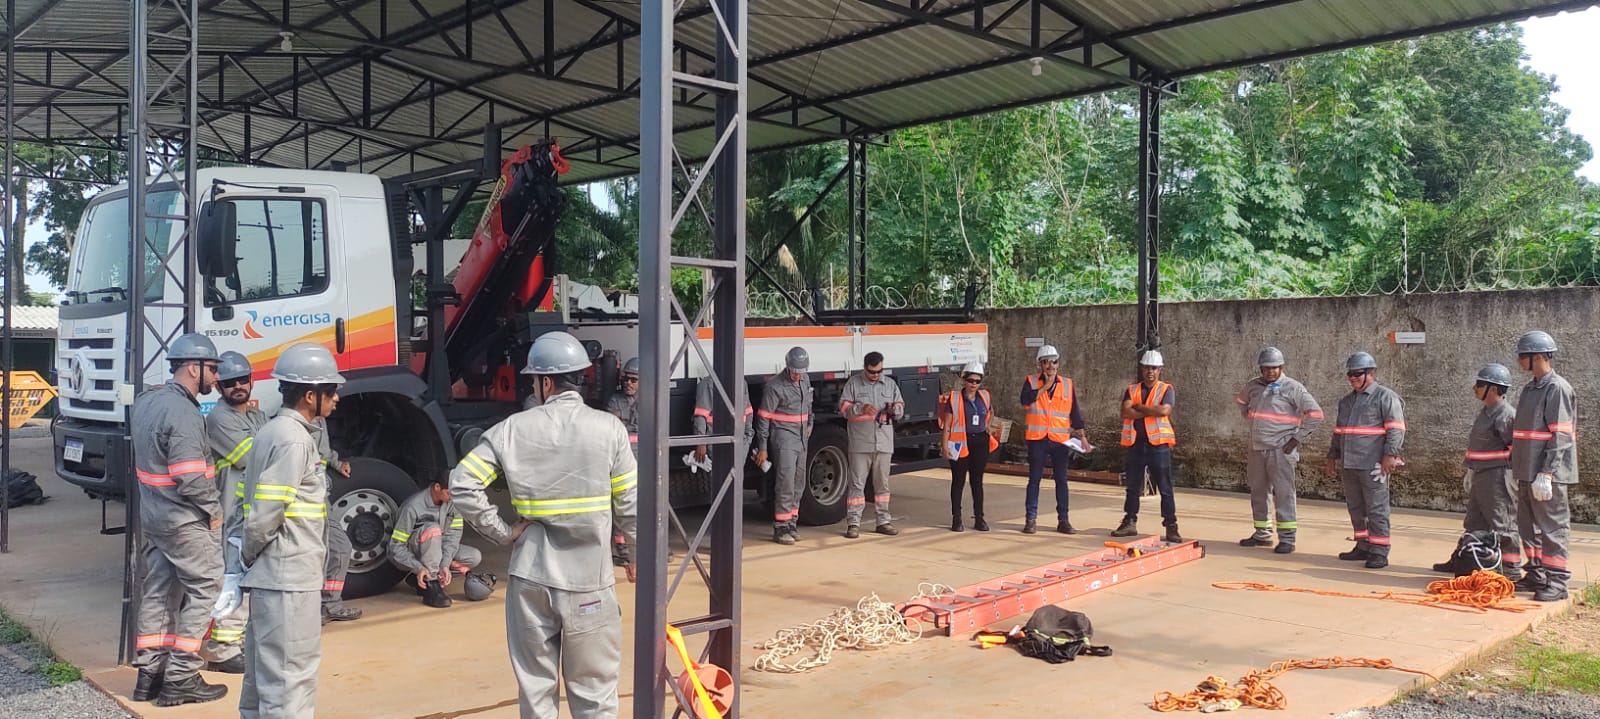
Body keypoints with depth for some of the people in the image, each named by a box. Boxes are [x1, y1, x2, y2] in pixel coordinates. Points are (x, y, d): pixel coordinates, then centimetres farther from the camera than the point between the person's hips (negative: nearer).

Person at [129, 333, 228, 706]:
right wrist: (213, 510, -11)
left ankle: (150, 675, 22)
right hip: (185, 521, -9)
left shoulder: (146, 401, 8)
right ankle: (181, 679, 3)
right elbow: (191, 477, -25)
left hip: (152, 515, 9)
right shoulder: (182, 412, -22)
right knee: (202, 591, 1)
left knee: (157, 592, 15)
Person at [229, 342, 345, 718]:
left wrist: (249, 554, 12)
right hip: (289, 576, -10)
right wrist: (249, 554, -6)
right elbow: (266, 512, -21)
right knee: (291, 673, -4)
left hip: (272, 574, 10)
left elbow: (257, 501, 15)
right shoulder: (293, 440, -18)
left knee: (264, 668, 20)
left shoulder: (273, 431, 13)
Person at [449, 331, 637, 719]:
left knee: (535, 684, 14)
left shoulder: (513, 429, -3)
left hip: (530, 575, 2)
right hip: (588, 578, -1)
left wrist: (502, 532, 1)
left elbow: (462, 485, -5)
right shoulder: (609, 428, -6)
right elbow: (629, 503, -2)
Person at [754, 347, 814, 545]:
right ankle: (780, 528, -10)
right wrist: (762, 448, -14)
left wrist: (809, 424, 31)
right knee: (785, 481, -13)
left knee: (798, 482, 10)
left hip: (801, 438, 8)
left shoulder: (805, 380, 7)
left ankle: (791, 524, 18)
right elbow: (763, 417, -13)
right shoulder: (775, 386, -15)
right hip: (783, 437, -8)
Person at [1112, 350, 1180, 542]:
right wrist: (1152, 411, -13)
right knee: (1133, 487, 12)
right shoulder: (1132, 390, 10)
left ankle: (1171, 527, 2)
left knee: (1165, 488, -1)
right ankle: (1130, 523, 22)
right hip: (1136, 444, 3)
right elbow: (1126, 412, -8)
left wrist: (1139, 407, -9)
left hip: (1158, 444, -3)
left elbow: (1165, 410, -17)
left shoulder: (1166, 389, 2)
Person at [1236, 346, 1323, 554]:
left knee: (1283, 492, -8)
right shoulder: (1253, 386, 9)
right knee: (1258, 492, 12)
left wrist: (1297, 438, -11)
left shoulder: (1293, 388, -7)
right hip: (1257, 449, 6)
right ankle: (1262, 533, 23)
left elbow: (1315, 414, -10)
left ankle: (1287, 537, -5)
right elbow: (1241, 401, 32)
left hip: (1281, 450, -6)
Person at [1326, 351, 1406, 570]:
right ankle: (1363, 547, 21)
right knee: (1356, 509, 12)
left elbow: (1396, 429, -11)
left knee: (1376, 509, -5)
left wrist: (1390, 455, -20)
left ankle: (1379, 552, -2)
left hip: (1373, 466, -8)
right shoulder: (1346, 401, 21)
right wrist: (1332, 457, 22)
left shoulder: (1386, 397, -3)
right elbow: (1338, 432, 26)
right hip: (1348, 465, 8)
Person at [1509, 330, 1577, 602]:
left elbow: (1561, 436, -17)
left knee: (1552, 528, -3)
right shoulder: (1530, 389, 15)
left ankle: (1556, 582, 3)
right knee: (1529, 526, 14)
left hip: (1547, 473, -9)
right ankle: (1536, 575, 24)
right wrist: (1517, 467, 19)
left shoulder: (1558, 388, -12)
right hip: (1527, 472, 9)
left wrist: (1546, 473, -22)